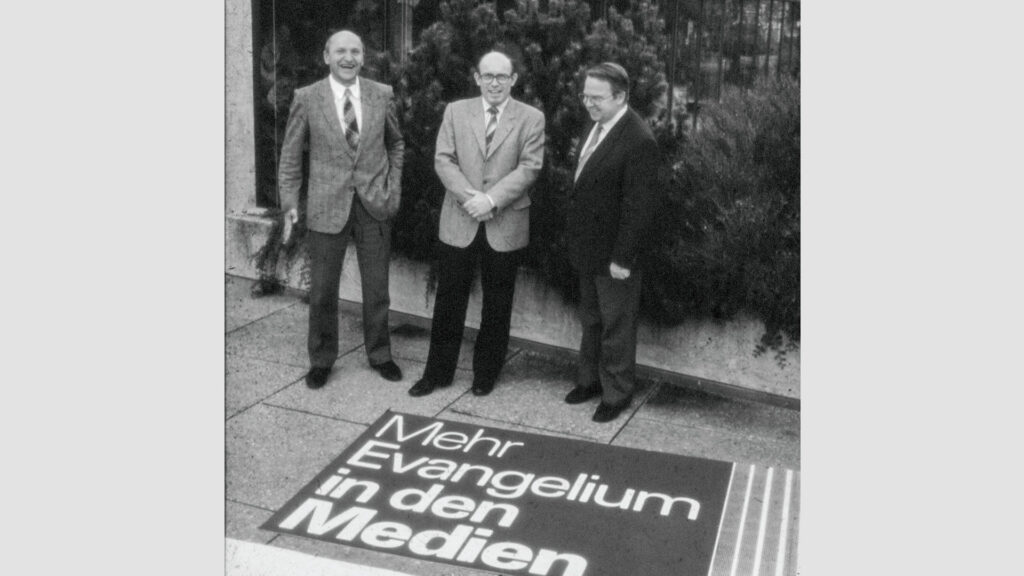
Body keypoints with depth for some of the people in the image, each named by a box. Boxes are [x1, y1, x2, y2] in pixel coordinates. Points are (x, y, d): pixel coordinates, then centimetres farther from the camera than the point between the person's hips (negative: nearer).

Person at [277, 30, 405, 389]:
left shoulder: (382, 95, 1)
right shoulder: (307, 98, -4)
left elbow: (395, 143, 15)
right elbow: (290, 155, 1)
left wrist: (394, 187, 8)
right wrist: (289, 203, -5)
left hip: (375, 205, 2)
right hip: (327, 207, -1)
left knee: (377, 287, 11)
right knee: (322, 290, 7)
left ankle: (379, 354, 30)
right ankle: (321, 359, 25)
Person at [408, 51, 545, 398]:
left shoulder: (531, 118, 0)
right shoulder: (456, 112, 6)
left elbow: (529, 167, -9)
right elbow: (443, 160, -1)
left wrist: (491, 199, -20)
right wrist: (469, 196, -16)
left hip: (505, 225, -1)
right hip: (459, 223, 1)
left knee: (497, 305, 10)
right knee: (449, 302, 7)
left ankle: (486, 373, 25)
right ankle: (438, 372, 20)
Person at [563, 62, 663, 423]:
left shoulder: (639, 142, -23)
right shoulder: (595, 127, 6)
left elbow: (639, 207, -23)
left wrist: (623, 258, -21)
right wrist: (575, 238, 11)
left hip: (614, 256, -8)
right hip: (587, 249, 8)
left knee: (616, 326, 8)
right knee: (590, 321, 22)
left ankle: (616, 394, 24)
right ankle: (590, 379, 39)